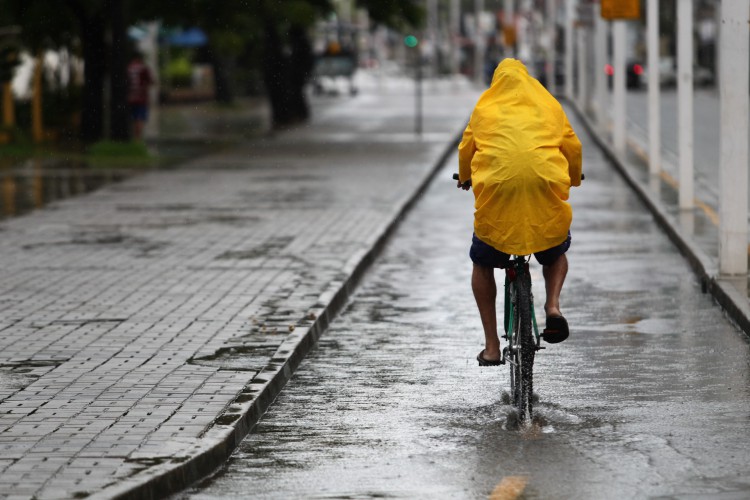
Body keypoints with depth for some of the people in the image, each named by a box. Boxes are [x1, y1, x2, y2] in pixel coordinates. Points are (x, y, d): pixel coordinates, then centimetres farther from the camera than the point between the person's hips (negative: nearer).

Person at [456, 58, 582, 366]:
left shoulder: (485, 108, 16)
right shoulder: (549, 106, 19)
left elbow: (466, 148, 24)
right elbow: (573, 147, 24)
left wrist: (465, 178, 44)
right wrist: (574, 178, 44)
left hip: (496, 188, -1)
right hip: (547, 187, 1)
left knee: (482, 263, 21)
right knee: (556, 253, 29)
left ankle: (491, 346, 13)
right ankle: (553, 304, 0)